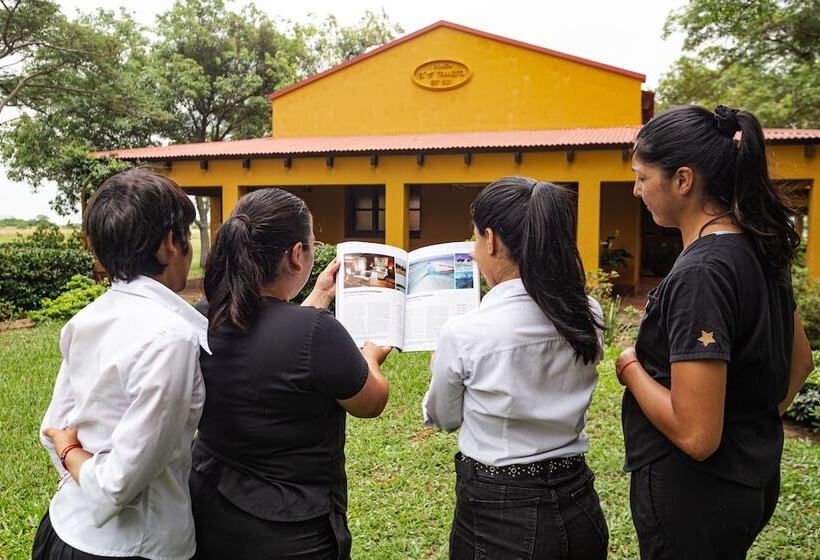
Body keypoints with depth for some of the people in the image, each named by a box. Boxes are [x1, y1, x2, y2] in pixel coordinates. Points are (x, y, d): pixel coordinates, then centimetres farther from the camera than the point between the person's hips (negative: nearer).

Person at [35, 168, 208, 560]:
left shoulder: (86, 320, -1)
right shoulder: (171, 337, -25)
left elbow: (56, 431, 9)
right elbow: (121, 483, -24)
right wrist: (73, 452, -7)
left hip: (65, 527, 7)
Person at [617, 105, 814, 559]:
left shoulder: (700, 273, -27)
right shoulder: (759, 250, 2)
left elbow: (695, 436, -29)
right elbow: (800, 361, 15)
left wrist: (631, 367, -15)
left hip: (695, 492, -9)